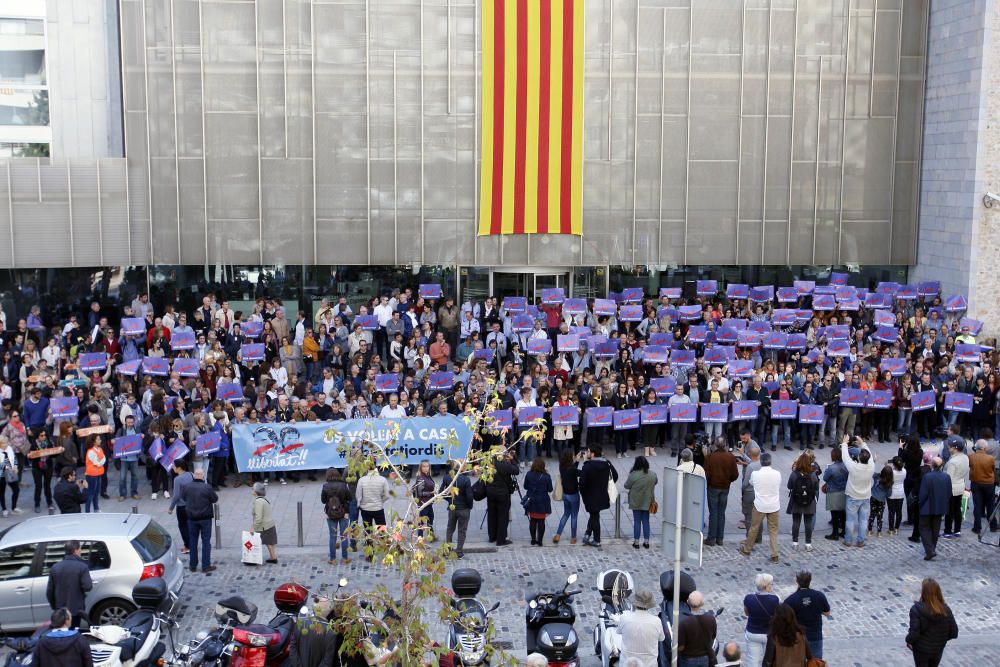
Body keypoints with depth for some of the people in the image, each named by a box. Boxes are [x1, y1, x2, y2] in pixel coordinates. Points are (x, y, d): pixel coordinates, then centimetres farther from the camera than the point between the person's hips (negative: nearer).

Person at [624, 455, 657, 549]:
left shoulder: (633, 475, -19)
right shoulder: (653, 475, -6)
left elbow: (626, 486, -8)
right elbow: (655, 482, 14)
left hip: (636, 502, -3)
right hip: (647, 502, 3)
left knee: (637, 521, 6)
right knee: (646, 521, 12)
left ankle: (636, 542, 9)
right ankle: (646, 542, 16)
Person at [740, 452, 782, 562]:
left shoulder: (755, 474, -11)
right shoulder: (777, 474, -9)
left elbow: (750, 483, 8)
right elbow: (779, 486, 7)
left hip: (759, 505, -1)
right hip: (774, 505, 1)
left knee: (754, 528, 14)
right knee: (773, 530, 9)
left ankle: (747, 549, 30)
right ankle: (774, 555, 7)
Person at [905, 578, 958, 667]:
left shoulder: (917, 610, -25)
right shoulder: (946, 610, -13)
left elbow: (914, 633, -26)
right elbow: (954, 632, -7)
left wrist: (909, 640, -5)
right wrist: (942, 639, 10)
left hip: (921, 650, -4)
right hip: (938, 649, 4)